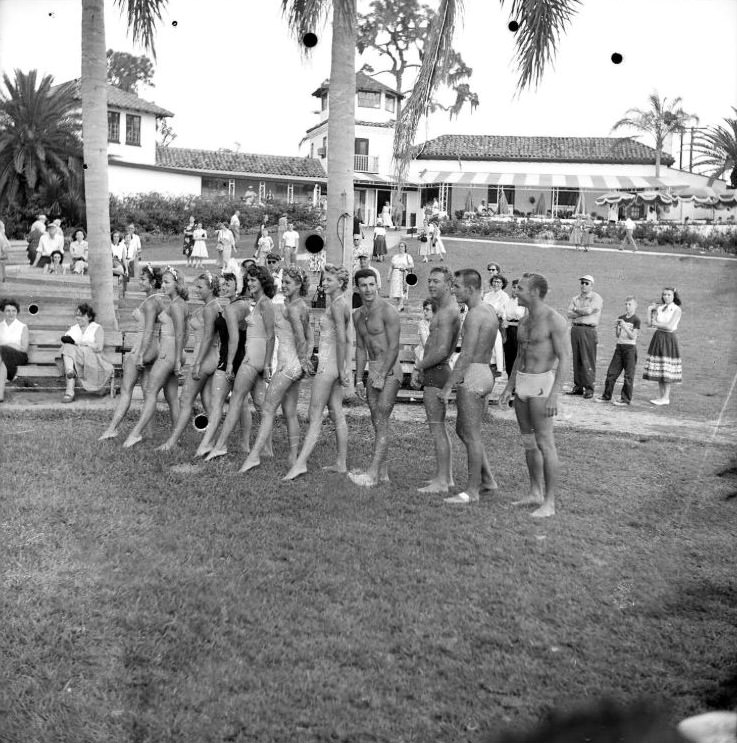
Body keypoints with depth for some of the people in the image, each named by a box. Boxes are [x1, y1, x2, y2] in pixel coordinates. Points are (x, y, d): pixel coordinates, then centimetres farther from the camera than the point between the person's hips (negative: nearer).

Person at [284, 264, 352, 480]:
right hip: (334, 365, 10)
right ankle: (341, 463, 16)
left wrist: (341, 370, -18)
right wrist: (346, 370, 17)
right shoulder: (343, 304, 14)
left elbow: (341, 339, -21)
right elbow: (347, 340, 17)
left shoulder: (336, 305, -14)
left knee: (315, 415, -9)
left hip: (329, 363, -10)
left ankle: (301, 463, -8)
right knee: (337, 414, 11)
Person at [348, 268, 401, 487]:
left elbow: (394, 347, -16)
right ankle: (382, 472, 15)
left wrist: (382, 376, -20)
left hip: (390, 370, -8)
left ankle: (372, 473, -13)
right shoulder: (358, 315, 12)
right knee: (378, 423, 9)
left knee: (381, 422, -11)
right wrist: (359, 379, 13)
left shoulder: (388, 311, -13)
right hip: (373, 371, 8)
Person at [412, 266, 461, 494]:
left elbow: (441, 351, -24)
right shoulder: (447, 308, 16)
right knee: (439, 427, 16)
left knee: (437, 428, -7)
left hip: (436, 373, -11)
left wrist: (419, 366, -10)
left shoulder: (446, 312, -18)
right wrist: (422, 367, 11)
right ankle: (447, 476, 23)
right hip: (437, 371, 11)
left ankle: (441, 481, -2)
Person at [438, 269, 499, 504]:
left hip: (472, 376, -10)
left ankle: (472, 491, 6)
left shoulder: (474, 315, -16)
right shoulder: (490, 311, 13)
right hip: (486, 373, 10)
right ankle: (487, 480, 22)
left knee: (471, 435, -2)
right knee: (463, 429, 18)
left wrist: (447, 387, -20)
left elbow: (466, 355, -21)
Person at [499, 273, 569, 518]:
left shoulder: (554, 320, -13)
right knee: (529, 441, 13)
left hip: (542, 383, -8)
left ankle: (549, 502, -3)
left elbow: (564, 359, -16)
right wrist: (509, 386, 15)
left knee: (545, 443, -8)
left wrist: (554, 395, -24)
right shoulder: (525, 320, 13)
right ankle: (535, 493, 23)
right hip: (521, 382, 9)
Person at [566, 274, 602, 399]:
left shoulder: (596, 298, 1)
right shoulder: (575, 299, 17)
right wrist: (583, 312, -9)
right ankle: (578, 387, 13)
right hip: (575, 329, 6)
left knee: (588, 361, -7)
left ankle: (589, 389, -3)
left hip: (588, 330, -5)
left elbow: (589, 310, -15)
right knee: (577, 360, 7)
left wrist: (576, 309, 1)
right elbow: (569, 314, 4)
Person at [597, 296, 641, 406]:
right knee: (612, 372, 6)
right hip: (619, 346, 6)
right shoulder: (621, 318, 10)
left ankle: (626, 399, 6)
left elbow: (633, 336, -13)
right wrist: (616, 328, -8)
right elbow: (618, 335, 11)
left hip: (630, 348, -6)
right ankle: (606, 396, 14)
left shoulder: (636, 320, -8)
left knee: (628, 375, 0)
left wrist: (625, 327, -22)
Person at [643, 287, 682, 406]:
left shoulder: (677, 309, -6)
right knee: (658, 369, 8)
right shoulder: (659, 308, 8)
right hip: (658, 337, 5)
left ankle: (666, 398, 3)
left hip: (669, 338, -5)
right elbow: (649, 324, 3)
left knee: (667, 370, -3)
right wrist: (649, 310, 2)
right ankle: (661, 396, 16)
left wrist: (656, 324, -4)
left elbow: (670, 326, -15)